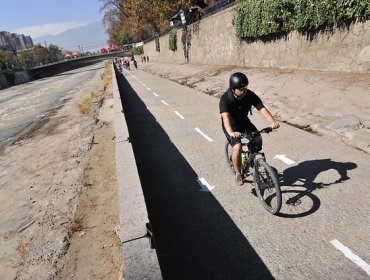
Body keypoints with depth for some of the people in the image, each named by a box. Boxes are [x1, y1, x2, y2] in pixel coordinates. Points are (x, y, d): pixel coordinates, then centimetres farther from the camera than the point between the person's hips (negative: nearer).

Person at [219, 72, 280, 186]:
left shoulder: (250, 95, -19)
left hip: (244, 121, 4)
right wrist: (231, 132, -61)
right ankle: (238, 174, -1)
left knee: (258, 140, -14)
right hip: (231, 125, -4)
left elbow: (262, 109, -27)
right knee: (237, 147, -23)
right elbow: (225, 116, -44)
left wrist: (273, 122, -45)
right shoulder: (225, 98, -29)